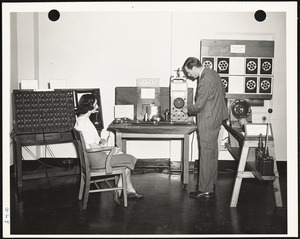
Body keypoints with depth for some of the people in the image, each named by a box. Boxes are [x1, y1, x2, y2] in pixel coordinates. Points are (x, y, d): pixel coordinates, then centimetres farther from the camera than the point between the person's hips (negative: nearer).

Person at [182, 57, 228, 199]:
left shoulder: (205, 82, -24)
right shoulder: (212, 73, 7)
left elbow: (198, 106, -21)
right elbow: (222, 92, 20)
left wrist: (188, 109, -2)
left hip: (208, 123, -10)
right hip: (216, 119, 10)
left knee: (206, 156, -3)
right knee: (212, 154, 18)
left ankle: (205, 190, 5)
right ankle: (211, 183, 30)